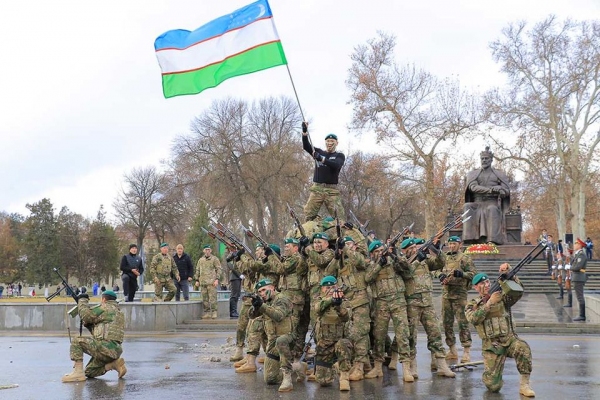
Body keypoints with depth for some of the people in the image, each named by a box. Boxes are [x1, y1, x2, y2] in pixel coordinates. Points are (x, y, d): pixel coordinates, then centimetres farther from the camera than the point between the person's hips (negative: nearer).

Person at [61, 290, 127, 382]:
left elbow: (86, 315, -7)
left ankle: (78, 373, -12)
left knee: (76, 341, -5)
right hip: (115, 350, 10)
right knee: (89, 373, 19)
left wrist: (82, 300, 7)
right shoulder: (118, 312, 26)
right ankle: (115, 363, 7)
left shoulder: (106, 308, -3)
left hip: (106, 346, -10)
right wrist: (88, 323, 21)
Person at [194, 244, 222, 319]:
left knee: (212, 298, -8)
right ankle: (207, 313, 10)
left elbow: (218, 269, -1)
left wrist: (217, 279, -11)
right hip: (203, 282, 5)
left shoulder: (215, 259, 3)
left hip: (211, 282, -5)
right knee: (205, 299, 5)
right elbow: (197, 270, 20)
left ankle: (214, 313, -3)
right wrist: (197, 280, 12)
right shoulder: (201, 260, 16)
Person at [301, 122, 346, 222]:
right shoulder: (319, 152, 17)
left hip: (332, 190, -2)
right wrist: (304, 132, -14)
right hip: (317, 188, 2)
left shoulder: (340, 156, 10)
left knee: (339, 216, -11)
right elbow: (306, 146, 2)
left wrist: (321, 158, -24)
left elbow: (336, 165, -12)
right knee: (309, 215, -10)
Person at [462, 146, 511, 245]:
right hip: (477, 204, 1)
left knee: (492, 210, -38)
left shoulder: (500, 175, 19)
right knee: (468, 207, -34)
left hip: (493, 204, -1)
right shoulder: (473, 174, 19)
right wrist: (492, 190, -17)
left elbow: (506, 191, 5)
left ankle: (493, 240, -53)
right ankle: (470, 239, -44)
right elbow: (473, 187, -2)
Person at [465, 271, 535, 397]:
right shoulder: (471, 305, 7)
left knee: (523, 348, -37)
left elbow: (517, 292, -10)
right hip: (491, 346, -1)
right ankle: (491, 372, 24)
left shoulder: (502, 296, 9)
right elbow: (474, 319, -14)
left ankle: (524, 385, -21)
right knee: (493, 386, -14)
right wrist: (490, 303, -19)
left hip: (509, 339, 1)